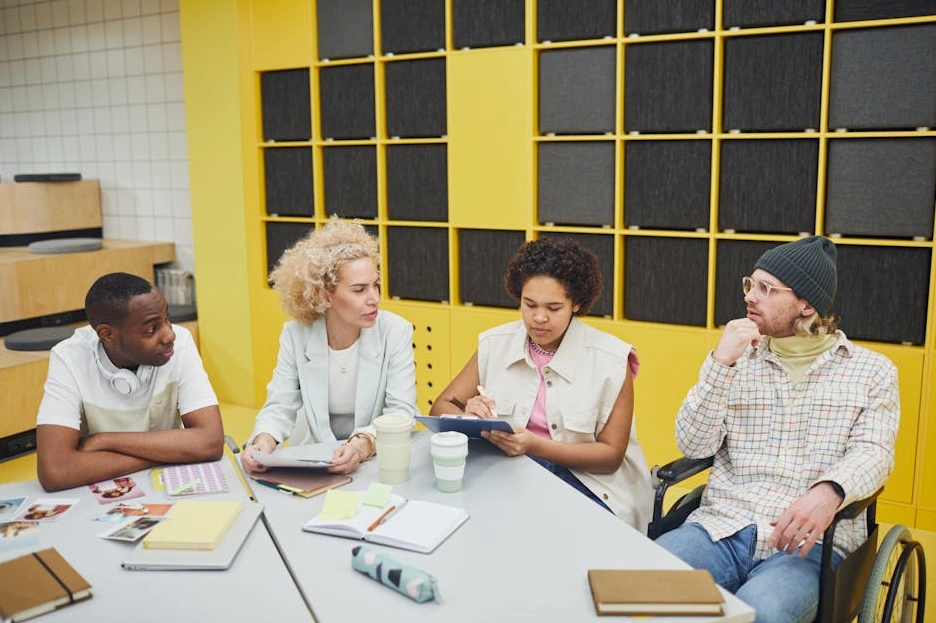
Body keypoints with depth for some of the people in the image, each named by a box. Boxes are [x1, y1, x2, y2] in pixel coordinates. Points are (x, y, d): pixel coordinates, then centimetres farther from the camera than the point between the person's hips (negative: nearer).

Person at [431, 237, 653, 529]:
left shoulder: (610, 360, -7)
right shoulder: (496, 345, 3)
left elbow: (611, 455, -6)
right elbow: (441, 408, 6)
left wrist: (536, 445, -23)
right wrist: (469, 417, -20)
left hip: (585, 482, -2)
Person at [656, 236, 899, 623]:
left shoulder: (872, 371, 8)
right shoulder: (738, 361, 12)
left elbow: (873, 453, -6)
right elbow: (694, 446, 3)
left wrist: (830, 491, -29)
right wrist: (720, 363, -8)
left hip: (811, 541, -2)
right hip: (723, 527, 2)